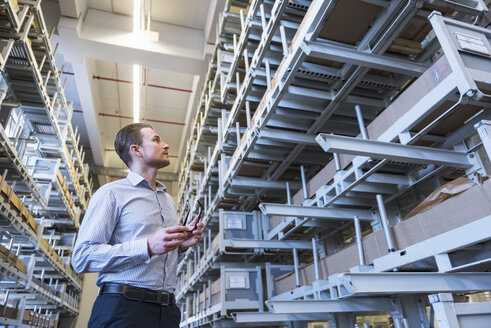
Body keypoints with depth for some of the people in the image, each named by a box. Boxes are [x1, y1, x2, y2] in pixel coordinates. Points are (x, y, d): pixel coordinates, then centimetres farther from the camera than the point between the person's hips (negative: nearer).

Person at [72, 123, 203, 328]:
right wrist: (148, 247, -21)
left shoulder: (168, 200, 18)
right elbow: (81, 258, -11)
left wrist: (182, 245, 2)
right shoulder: (111, 193, -3)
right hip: (123, 309, -6)